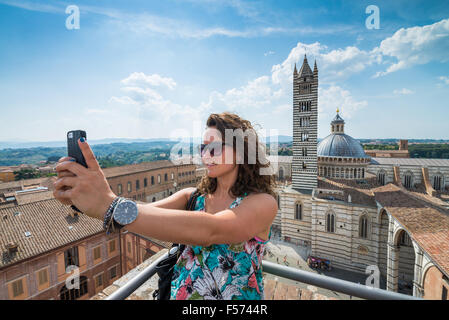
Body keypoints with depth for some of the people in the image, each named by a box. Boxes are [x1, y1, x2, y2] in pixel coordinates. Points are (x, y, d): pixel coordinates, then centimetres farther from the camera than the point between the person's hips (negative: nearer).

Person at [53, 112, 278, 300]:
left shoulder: (263, 203, -21)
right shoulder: (192, 196, -6)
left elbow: (211, 231, -38)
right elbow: (143, 213, -17)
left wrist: (112, 207, -42)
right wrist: (81, 198, -33)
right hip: (181, 293, 4)